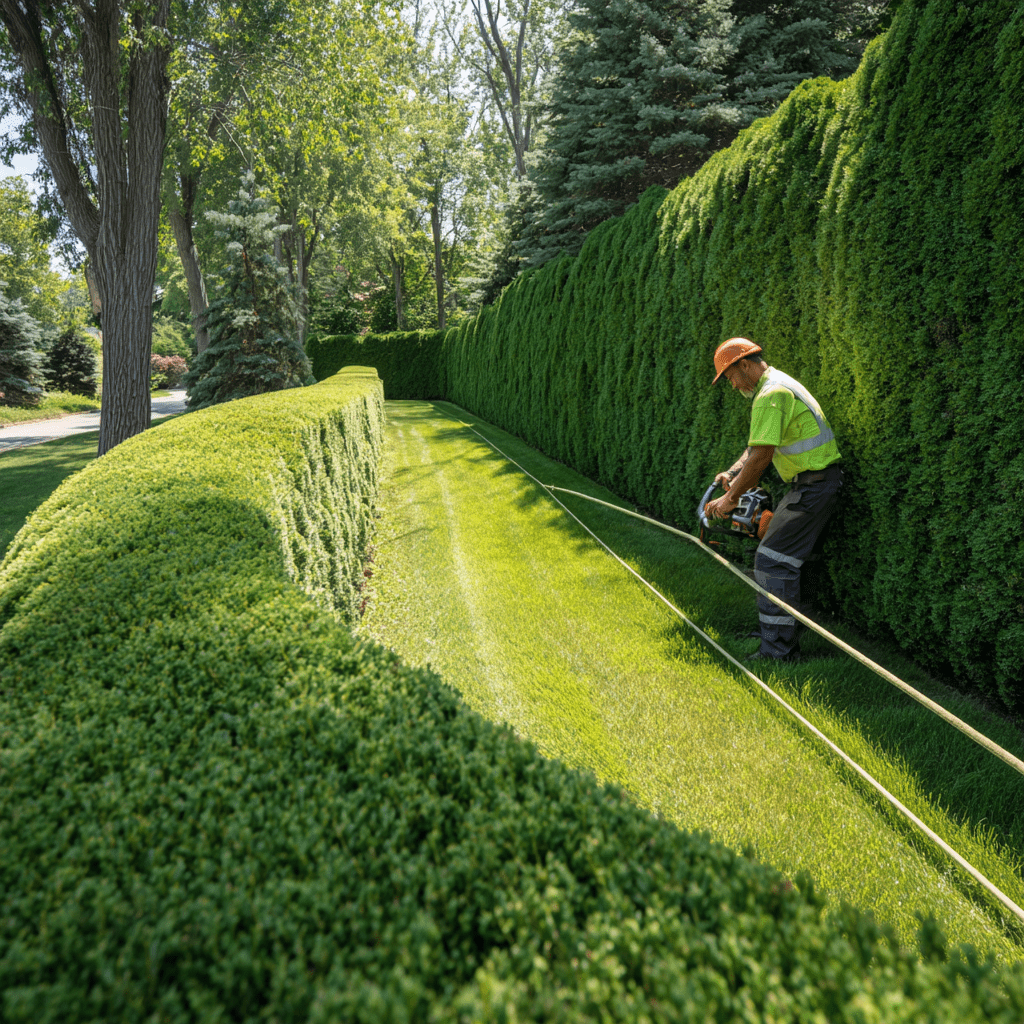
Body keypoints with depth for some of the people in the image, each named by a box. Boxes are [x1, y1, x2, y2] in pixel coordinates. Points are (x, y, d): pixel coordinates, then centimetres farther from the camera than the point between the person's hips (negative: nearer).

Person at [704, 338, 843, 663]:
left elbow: (761, 456, -22)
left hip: (814, 486, -11)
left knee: (772, 561, -11)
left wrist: (731, 498, -13)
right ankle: (779, 638, 24)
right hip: (809, 482, 11)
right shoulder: (776, 385, 18)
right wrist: (732, 473, 8)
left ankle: (778, 651, -8)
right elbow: (759, 445, 22)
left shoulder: (771, 394, -17)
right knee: (780, 557, 16)